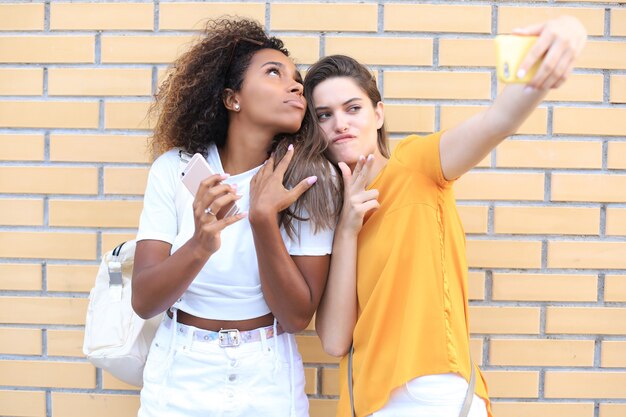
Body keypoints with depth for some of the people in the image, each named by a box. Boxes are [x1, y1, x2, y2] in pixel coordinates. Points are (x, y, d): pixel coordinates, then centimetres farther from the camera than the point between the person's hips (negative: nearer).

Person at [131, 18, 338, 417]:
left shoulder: (310, 179, -13)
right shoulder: (176, 168, -10)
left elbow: (297, 317, -15)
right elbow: (144, 301, -14)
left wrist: (263, 219, -26)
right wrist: (199, 246, -32)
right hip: (178, 381, 1)